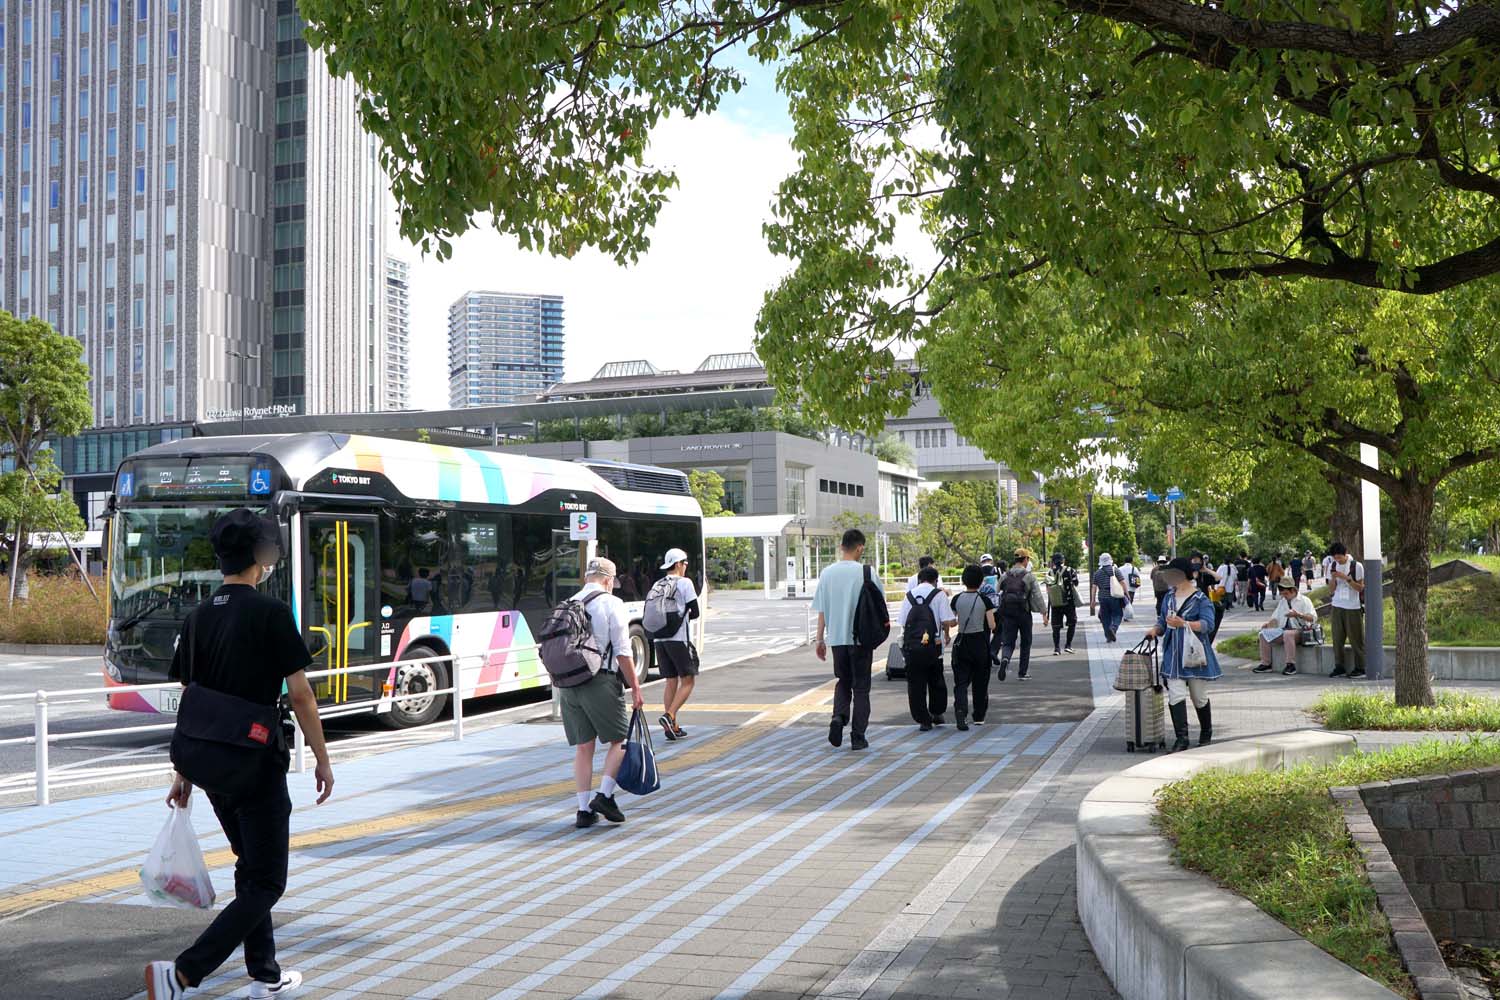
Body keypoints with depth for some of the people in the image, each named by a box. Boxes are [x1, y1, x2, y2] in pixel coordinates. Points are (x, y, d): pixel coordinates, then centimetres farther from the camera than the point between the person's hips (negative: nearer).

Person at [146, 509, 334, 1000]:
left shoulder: (198, 616, 6)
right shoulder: (270, 613, -12)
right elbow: (299, 694, -13)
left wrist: (184, 772, 16)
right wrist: (322, 758, -4)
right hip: (258, 766, -7)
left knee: (250, 869, 21)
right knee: (265, 884, 0)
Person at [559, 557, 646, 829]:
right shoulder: (611, 604, -4)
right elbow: (622, 652, -8)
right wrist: (635, 688, -3)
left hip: (568, 684, 5)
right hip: (600, 683, -5)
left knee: (582, 747, 8)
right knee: (618, 740, 9)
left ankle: (584, 810, 8)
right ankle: (604, 795, -2)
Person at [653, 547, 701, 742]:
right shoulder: (685, 583, -5)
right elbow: (695, 613, -5)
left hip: (660, 640, 6)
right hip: (679, 639, -6)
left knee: (670, 681, 11)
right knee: (687, 680, 1)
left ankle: (671, 726, 10)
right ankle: (669, 715, -16)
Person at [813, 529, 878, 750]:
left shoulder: (827, 573, 1)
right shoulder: (866, 572, -9)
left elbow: (821, 609, 4)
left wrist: (820, 638, 11)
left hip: (836, 637, 3)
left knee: (843, 681, 20)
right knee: (860, 686, 7)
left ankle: (839, 716, -5)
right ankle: (858, 736, 7)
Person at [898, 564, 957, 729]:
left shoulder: (909, 595, 10)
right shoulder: (938, 594, -1)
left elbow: (902, 622, 6)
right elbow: (948, 621, -9)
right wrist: (946, 633, 12)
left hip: (910, 646, 2)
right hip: (932, 645, -2)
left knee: (915, 683, 8)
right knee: (936, 680, 18)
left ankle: (923, 720, 9)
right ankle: (937, 713, 26)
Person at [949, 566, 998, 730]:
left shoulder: (957, 599, -2)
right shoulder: (985, 600, -8)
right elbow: (991, 625, -7)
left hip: (961, 642, 1)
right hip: (980, 642, -1)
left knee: (961, 681, 0)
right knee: (980, 682, 14)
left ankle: (960, 712, -23)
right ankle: (979, 717, 24)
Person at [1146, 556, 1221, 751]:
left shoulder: (1201, 599, -8)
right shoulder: (1169, 597, 11)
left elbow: (1208, 624, -20)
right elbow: (1163, 621, 20)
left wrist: (1184, 624, -31)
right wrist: (1156, 629, -2)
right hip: (1174, 655, 4)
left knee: (1199, 697, 9)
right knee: (1176, 696, -8)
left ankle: (1206, 734, 29)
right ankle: (1181, 739, -9)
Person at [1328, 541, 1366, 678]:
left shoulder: (1357, 567, -6)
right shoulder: (1332, 567, 7)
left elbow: (1360, 588, -7)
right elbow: (1332, 589, 9)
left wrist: (1346, 578, -18)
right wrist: (1333, 578, -10)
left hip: (1353, 607, -4)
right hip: (1337, 606, 4)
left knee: (1356, 639, -1)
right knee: (1337, 637, 1)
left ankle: (1360, 668, 4)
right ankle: (1339, 667, 6)